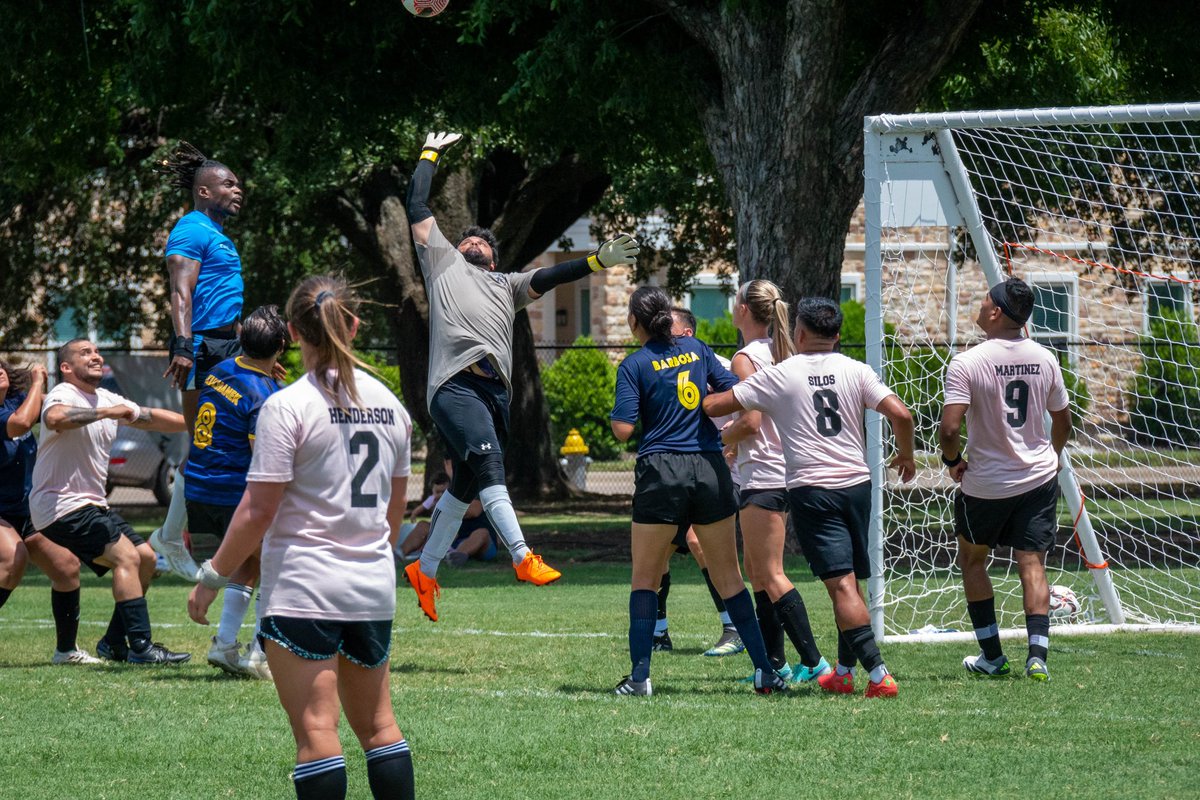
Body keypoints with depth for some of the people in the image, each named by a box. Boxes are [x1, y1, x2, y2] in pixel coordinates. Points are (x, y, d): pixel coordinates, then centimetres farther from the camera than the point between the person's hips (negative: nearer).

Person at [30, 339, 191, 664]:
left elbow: (151, 418, 26)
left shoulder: (106, 399, 14)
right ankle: (140, 646, -23)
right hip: (60, 505, -10)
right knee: (127, 556, -21)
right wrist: (106, 412, -39)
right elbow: (54, 418, -39)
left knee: (145, 558, 9)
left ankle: (115, 642, 14)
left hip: (92, 504, 10)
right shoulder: (63, 395, -14)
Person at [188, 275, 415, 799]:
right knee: (378, 725, 15)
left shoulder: (286, 407, -11)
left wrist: (212, 578, -3)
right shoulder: (388, 404, 8)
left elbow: (258, 511, -13)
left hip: (303, 588, -6)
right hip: (373, 588, 6)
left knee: (316, 730, -6)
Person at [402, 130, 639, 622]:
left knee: (465, 486, 7)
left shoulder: (507, 285, 34)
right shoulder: (444, 263, 23)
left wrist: (597, 262, 9)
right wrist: (430, 154, 32)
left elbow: (549, 277, 21)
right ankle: (523, 557, -37)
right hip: (455, 385, -5)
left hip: (496, 391, 5)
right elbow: (417, 206, 25)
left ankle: (425, 570, 20)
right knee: (487, 460, -24)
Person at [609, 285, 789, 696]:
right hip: (710, 469, 3)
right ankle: (764, 670, 4)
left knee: (644, 577, 8)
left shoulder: (634, 365, -4)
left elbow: (623, 428, -11)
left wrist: (613, 416, 10)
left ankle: (640, 675, -2)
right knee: (728, 576, 9)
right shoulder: (696, 349, 6)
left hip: (661, 472, -3)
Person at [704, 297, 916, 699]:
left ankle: (879, 674, -21)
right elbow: (900, 413, -4)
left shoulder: (778, 375, -1)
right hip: (857, 484, 4)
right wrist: (906, 455, 15)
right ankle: (844, 671, 25)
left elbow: (714, 406, 1)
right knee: (851, 581, 16)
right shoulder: (855, 371, 5)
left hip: (811, 489, -4)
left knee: (842, 585, -10)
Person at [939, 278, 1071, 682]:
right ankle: (1037, 655, -12)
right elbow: (1062, 422, 10)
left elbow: (950, 428, -23)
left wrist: (952, 460, -3)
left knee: (972, 559, 17)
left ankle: (991, 654, 18)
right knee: (1032, 563, 3)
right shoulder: (1045, 360, -2)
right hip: (1039, 477, 3)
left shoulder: (966, 363, -17)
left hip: (985, 483, -3)